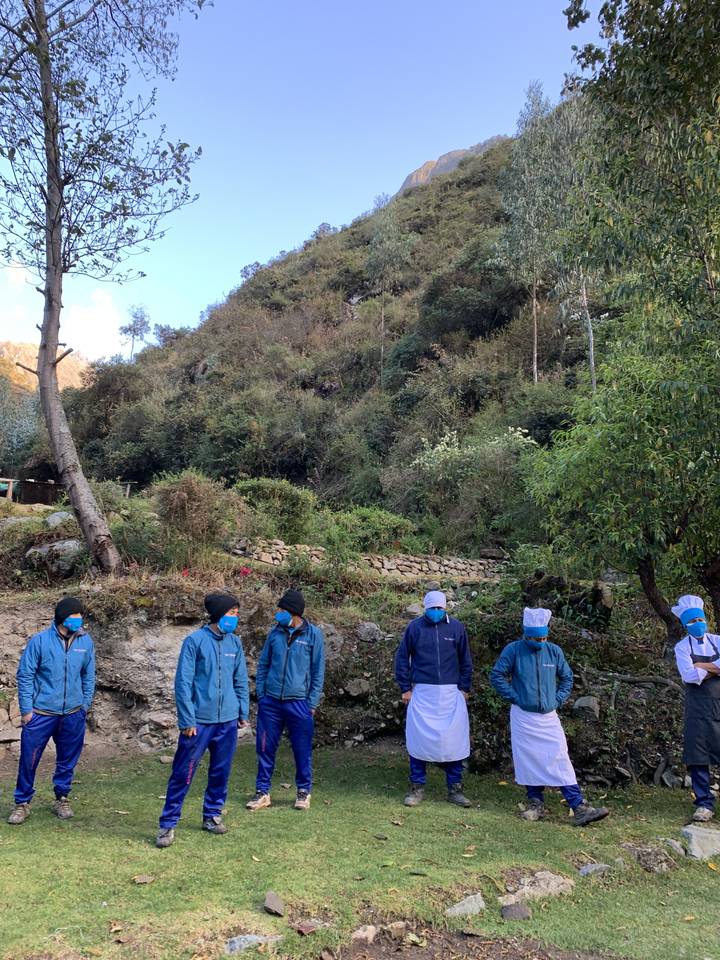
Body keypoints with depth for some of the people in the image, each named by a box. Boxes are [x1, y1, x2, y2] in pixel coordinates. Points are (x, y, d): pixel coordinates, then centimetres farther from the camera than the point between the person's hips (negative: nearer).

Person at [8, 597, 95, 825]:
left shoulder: (86, 641, -3)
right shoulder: (40, 641, -11)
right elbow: (25, 675, -5)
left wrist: (85, 705, 8)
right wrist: (26, 710, -6)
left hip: (73, 714, 3)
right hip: (41, 713, -2)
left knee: (67, 761, 13)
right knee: (28, 759, 4)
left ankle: (62, 798, 32)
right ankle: (22, 803, 23)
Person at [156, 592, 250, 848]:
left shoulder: (235, 643, 5)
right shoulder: (195, 641, -10)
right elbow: (183, 683, -9)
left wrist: (244, 714, 11)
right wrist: (187, 720, -11)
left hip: (228, 721, 5)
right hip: (199, 721, -4)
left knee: (221, 772, 14)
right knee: (183, 774, 1)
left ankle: (212, 815, 31)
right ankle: (168, 824, 14)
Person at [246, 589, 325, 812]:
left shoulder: (313, 634, -6)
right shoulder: (275, 632, 3)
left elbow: (318, 671, -2)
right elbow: (263, 664, 11)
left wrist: (312, 703, -4)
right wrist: (261, 694, 5)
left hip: (299, 703, -3)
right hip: (271, 702, 3)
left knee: (302, 750, 7)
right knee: (265, 748, 8)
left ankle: (304, 791, 25)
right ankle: (262, 791, 22)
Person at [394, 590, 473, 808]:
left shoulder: (456, 627, 2)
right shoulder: (415, 627, -1)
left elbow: (465, 661, 10)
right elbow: (401, 658, 5)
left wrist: (464, 688, 5)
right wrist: (405, 688, 2)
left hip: (451, 694, 1)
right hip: (422, 693, -1)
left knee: (454, 740, 4)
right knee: (418, 739, 1)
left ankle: (455, 788, 17)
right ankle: (417, 787, 15)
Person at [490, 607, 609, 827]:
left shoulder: (554, 651, 0)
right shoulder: (514, 650, -8)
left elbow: (567, 678, 13)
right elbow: (497, 675, -4)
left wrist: (558, 700, 3)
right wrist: (514, 697, -7)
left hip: (549, 717, 1)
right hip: (523, 717, -1)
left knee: (561, 761, -3)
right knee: (528, 761, 6)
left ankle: (579, 808, -3)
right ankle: (536, 803, 20)